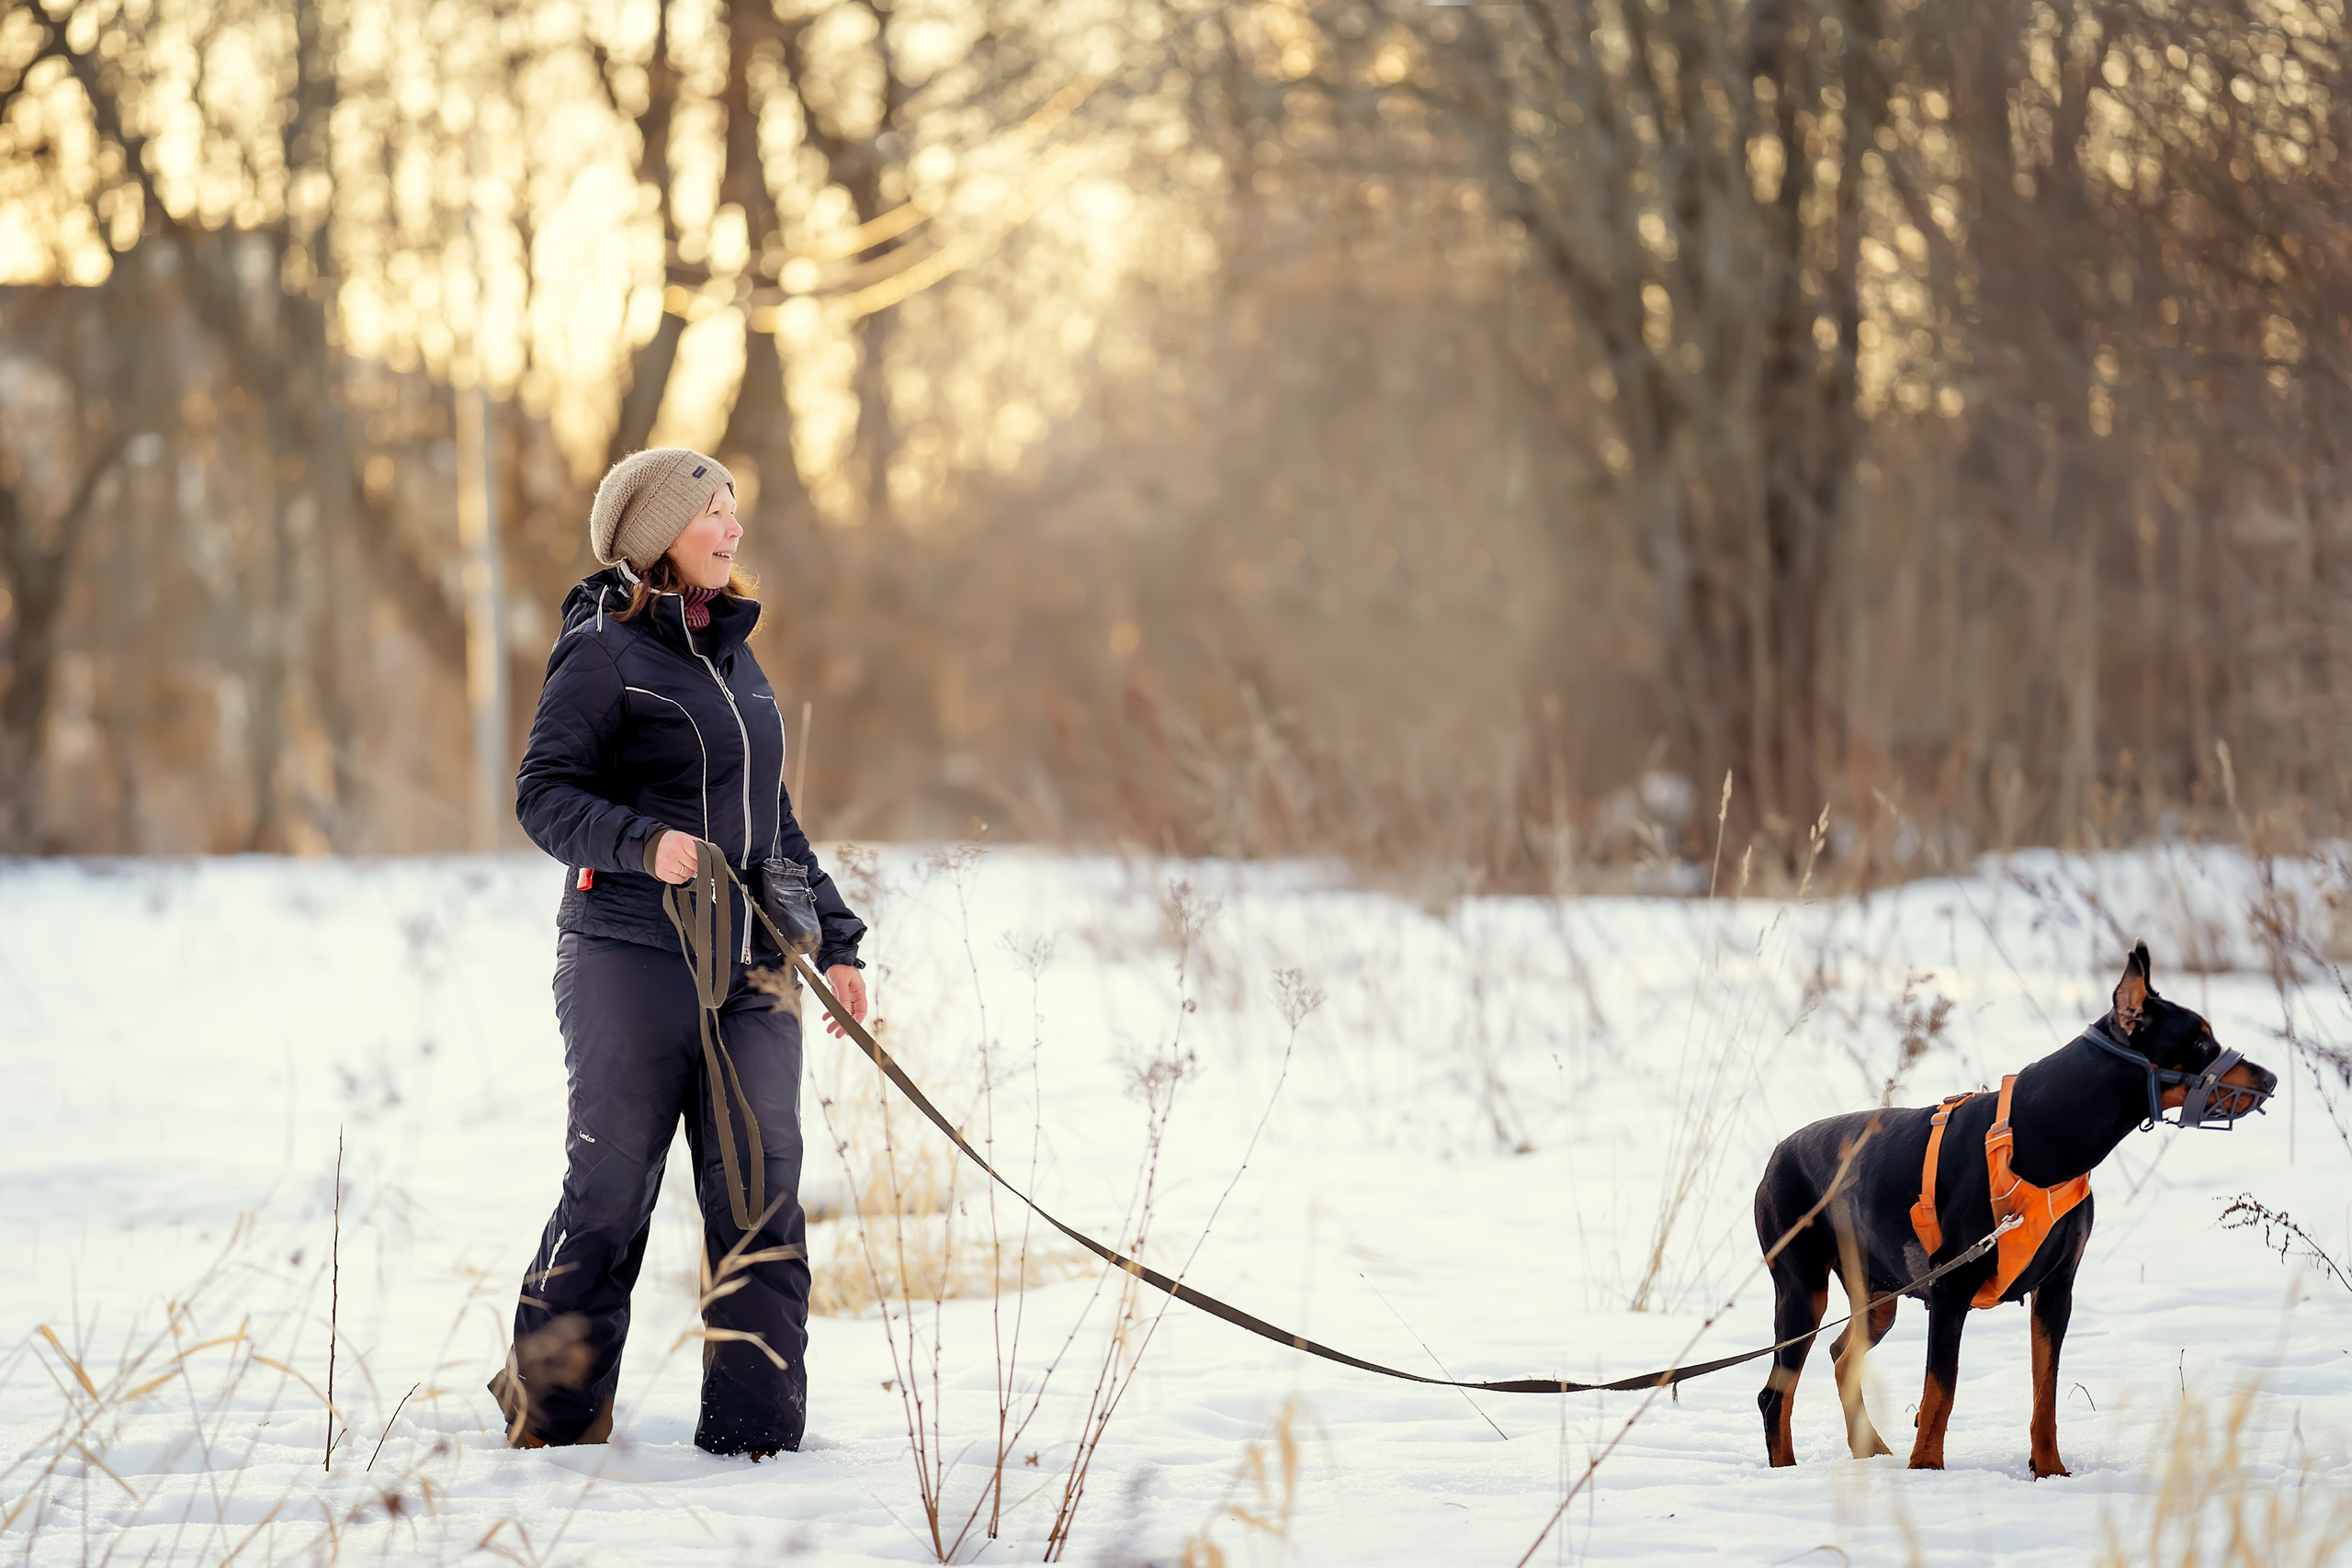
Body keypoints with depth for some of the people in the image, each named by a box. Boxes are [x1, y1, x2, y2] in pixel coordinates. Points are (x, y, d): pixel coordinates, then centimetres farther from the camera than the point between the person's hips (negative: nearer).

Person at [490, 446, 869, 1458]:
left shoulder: (734, 654, 18)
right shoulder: (604, 652, -4)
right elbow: (545, 794, -10)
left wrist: (833, 937, 22)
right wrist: (644, 842, -26)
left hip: (751, 972, 6)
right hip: (631, 962, -6)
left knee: (760, 1193, -1)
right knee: (611, 1193, 0)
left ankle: (754, 1429, 2)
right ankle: (549, 1408, 18)